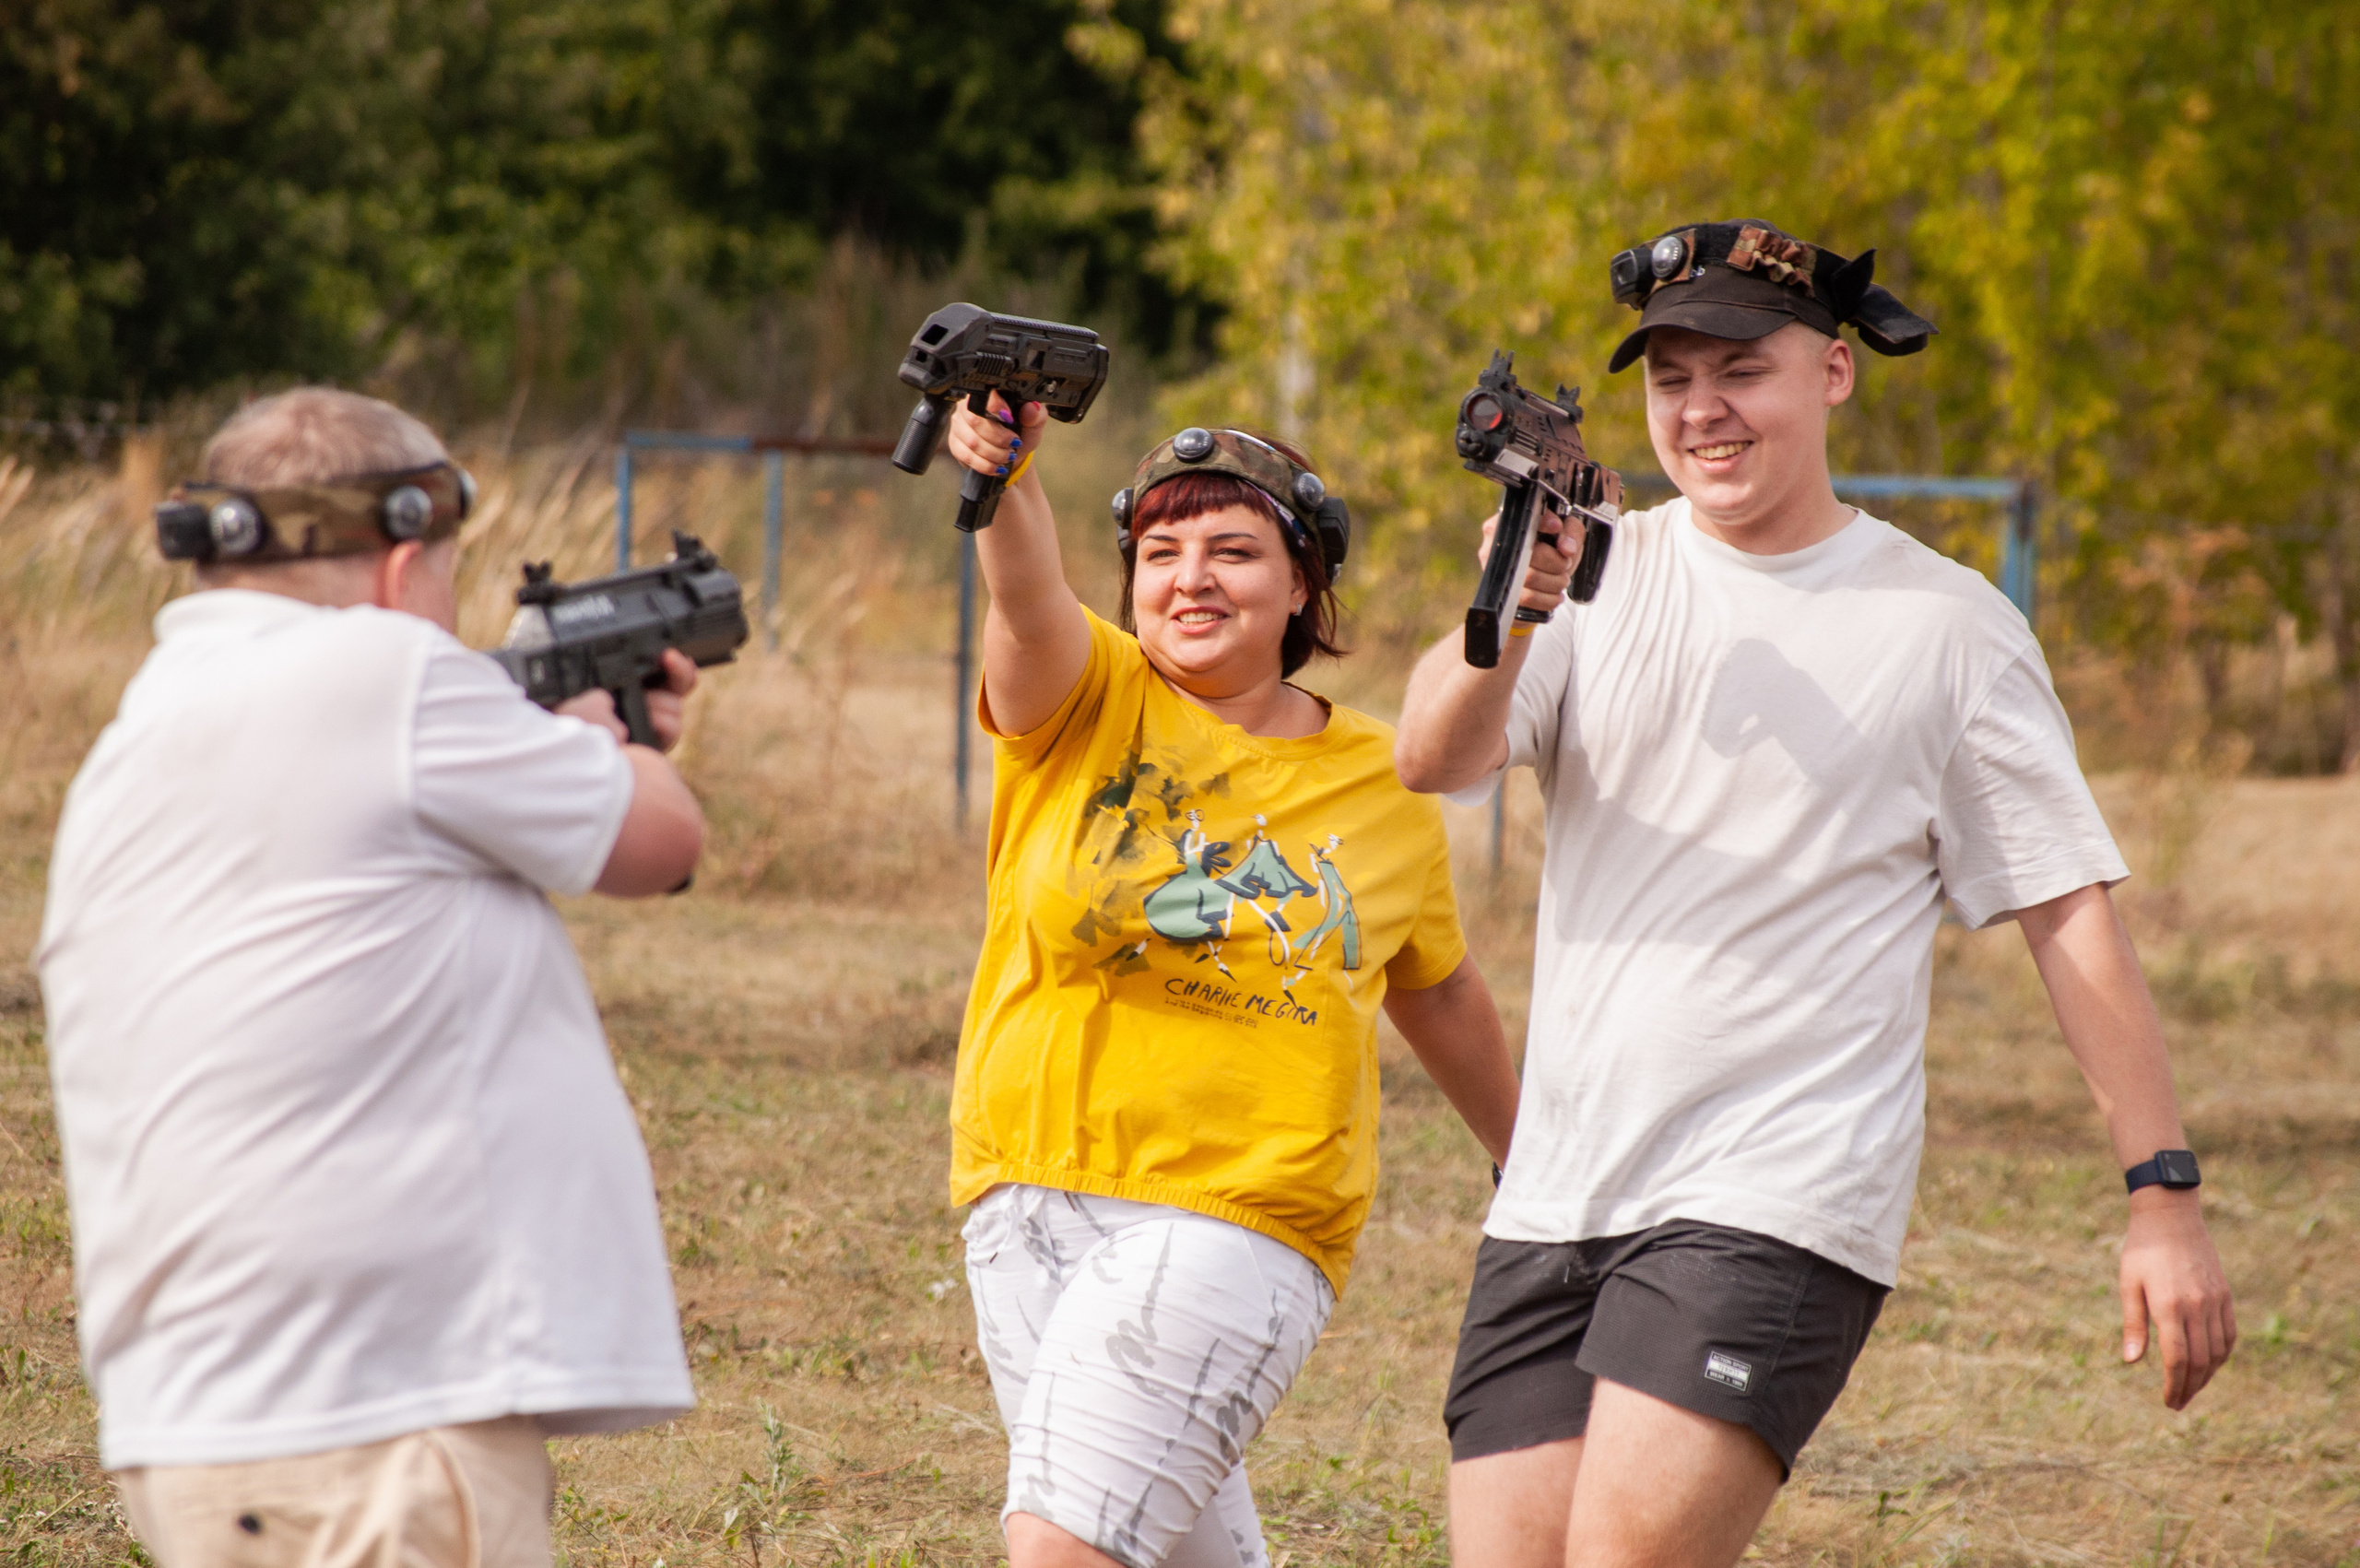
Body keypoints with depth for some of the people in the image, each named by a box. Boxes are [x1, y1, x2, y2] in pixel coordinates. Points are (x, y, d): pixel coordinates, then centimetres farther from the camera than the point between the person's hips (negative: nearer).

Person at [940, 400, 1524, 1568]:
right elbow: (1027, 601, -23)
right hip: (1030, 1187, 3)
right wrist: (1003, 474, -45)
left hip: (1236, 1214, -2)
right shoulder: (1085, 701, 1)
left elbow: (1438, 995, 22)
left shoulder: (1382, 790, 5)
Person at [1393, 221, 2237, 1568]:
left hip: (1783, 1196, -4)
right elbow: (1433, 761, -7)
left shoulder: (1949, 626, 2)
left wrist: (2164, 1195, -4)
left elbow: (2071, 913, 3)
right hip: (1558, 1196, 4)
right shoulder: (1601, 576, 9)